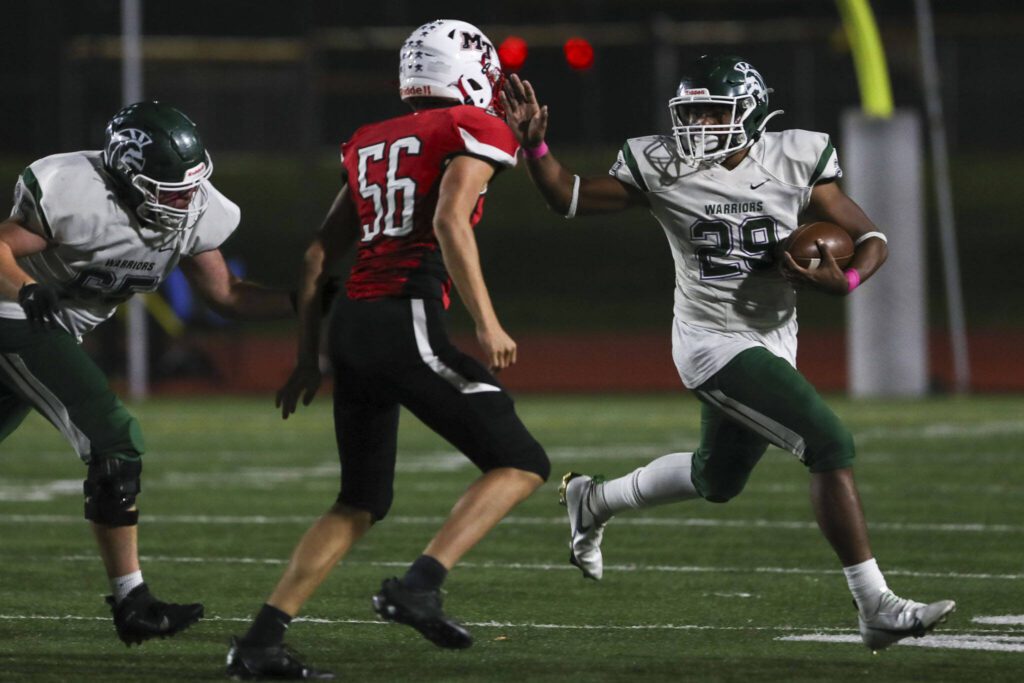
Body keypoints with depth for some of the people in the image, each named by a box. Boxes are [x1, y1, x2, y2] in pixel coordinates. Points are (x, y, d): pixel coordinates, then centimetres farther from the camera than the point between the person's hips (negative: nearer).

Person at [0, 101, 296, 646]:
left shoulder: (191, 216, -4)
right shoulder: (78, 196, -26)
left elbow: (225, 296, 4)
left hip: (52, 333, 9)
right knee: (114, 443, -17)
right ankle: (131, 603, -12)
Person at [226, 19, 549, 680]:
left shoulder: (369, 144, 22)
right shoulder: (476, 132, 1)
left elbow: (321, 253, 21)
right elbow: (450, 220, -15)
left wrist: (309, 354, 26)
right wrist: (487, 321, -17)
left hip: (350, 326, 7)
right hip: (408, 322, -7)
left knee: (363, 501, 17)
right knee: (522, 462, 0)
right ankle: (418, 586, -15)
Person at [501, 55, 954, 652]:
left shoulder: (796, 161, -5)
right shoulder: (662, 166, -8)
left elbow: (871, 239, 0)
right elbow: (569, 197, -3)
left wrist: (843, 282, -21)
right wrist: (533, 144, -19)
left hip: (774, 341, 5)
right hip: (714, 343, -5)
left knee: (717, 479, 24)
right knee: (832, 446, -19)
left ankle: (593, 501, 48)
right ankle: (878, 609, -16)